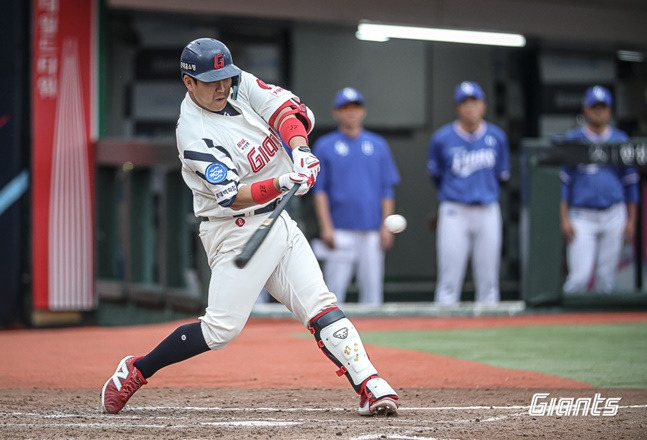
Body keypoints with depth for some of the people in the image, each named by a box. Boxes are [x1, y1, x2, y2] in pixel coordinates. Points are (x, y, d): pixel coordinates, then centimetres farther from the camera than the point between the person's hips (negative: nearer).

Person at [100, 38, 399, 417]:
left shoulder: (241, 85, 1)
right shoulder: (194, 134, -18)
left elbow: (288, 109, -9)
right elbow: (233, 196, -24)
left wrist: (300, 149, -28)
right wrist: (281, 184, -40)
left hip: (278, 221, 6)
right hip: (237, 233, -6)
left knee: (320, 306, -3)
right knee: (222, 328, -11)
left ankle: (370, 385, -10)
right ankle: (135, 371, 5)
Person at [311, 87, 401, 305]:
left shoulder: (378, 145, 12)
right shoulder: (324, 146, 6)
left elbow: (387, 190, 10)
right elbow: (319, 190, 2)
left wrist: (386, 226, 0)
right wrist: (326, 227, -8)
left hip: (372, 231, 2)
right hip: (340, 230, -2)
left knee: (372, 288, 2)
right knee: (334, 290, -5)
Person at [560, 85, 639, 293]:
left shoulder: (620, 140, 9)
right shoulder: (572, 139, 2)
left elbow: (630, 182, 13)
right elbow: (562, 181, -1)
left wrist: (631, 220, 8)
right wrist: (564, 219, -8)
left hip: (613, 216, 3)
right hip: (582, 217, -3)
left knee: (607, 277, 3)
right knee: (579, 277, -12)